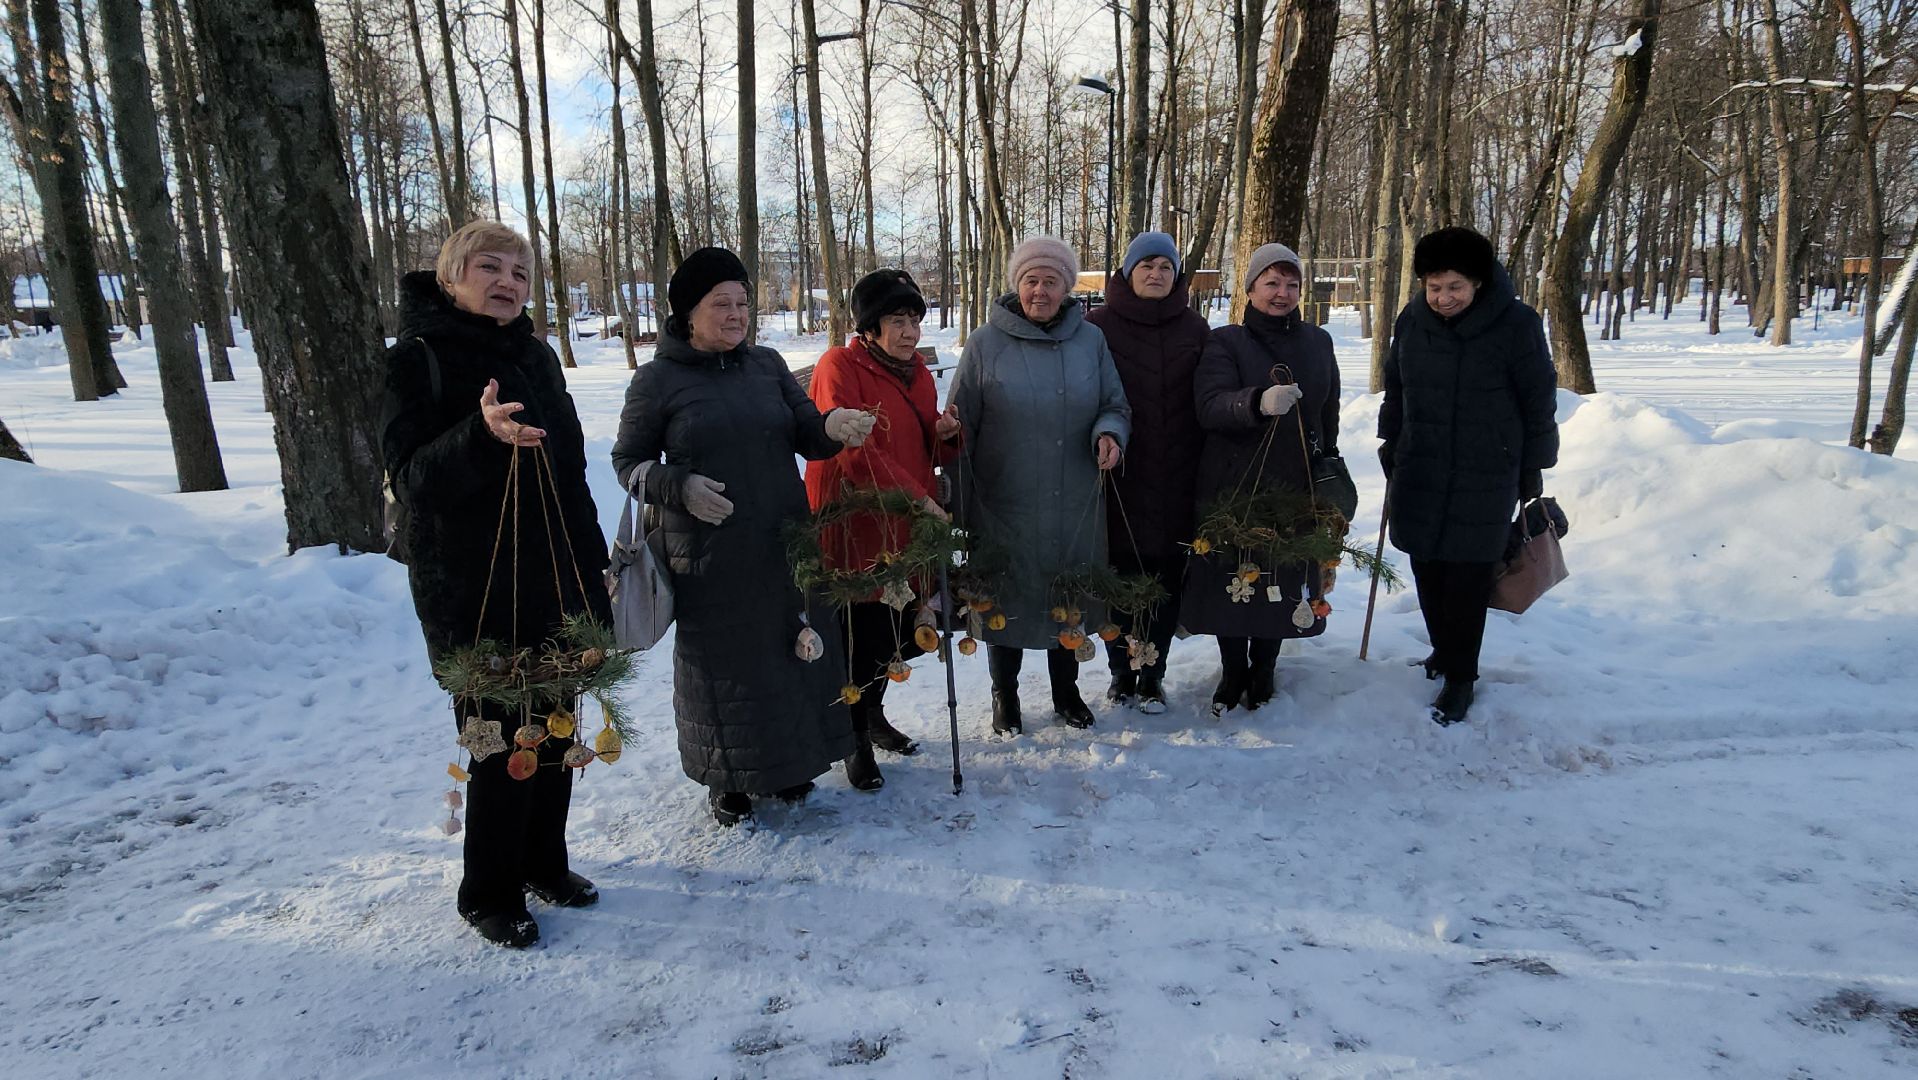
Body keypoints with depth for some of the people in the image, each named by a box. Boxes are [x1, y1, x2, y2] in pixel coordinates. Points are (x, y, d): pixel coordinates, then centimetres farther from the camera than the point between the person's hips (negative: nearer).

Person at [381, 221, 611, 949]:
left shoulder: (536, 357, 9)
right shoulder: (417, 359, -7)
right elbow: (411, 477, -16)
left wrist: (593, 574, 13)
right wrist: (480, 436, -35)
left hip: (553, 586, 5)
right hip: (471, 594, -5)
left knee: (556, 733, 12)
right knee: (501, 744, 0)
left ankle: (544, 862, 33)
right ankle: (489, 893, 21)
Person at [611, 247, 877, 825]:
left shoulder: (767, 364, 7)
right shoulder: (657, 379, -3)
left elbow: (805, 433, 5)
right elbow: (628, 460, 2)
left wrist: (833, 427, -19)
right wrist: (678, 486, -17)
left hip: (784, 544, 4)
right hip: (709, 554, -4)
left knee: (794, 651, 11)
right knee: (724, 662, 5)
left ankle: (788, 762, 32)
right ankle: (728, 778, 25)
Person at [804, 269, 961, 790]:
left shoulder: (918, 373, 13)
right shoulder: (839, 368, -11)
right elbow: (854, 452, -20)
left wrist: (945, 435, -3)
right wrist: (917, 497, -22)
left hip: (907, 531, 7)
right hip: (855, 529, -7)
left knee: (898, 633, 15)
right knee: (860, 638, 2)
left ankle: (873, 713, 40)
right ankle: (857, 741, 22)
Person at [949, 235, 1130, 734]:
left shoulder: (1090, 340, 2)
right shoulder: (985, 344, -5)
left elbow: (1115, 406, 9)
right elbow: (960, 427, -2)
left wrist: (1109, 433, -16)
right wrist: (959, 505, -5)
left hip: (1075, 505, 3)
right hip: (1005, 503, -2)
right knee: (1006, 599, 9)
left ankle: (1066, 690, 37)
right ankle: (1005, 696, 31)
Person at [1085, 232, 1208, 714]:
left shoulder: (1194, 328, 8)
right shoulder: (1100, 325, 1)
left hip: (1176, 478, 2)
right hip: (1118, 478, -2)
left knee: (1167, 579, 7)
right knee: (1119, 576, 5)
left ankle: (1153, 673, 21)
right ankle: (1121, 670, 22)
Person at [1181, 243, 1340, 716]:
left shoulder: (1317, 342, 10)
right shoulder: (1226, 342, -3)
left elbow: (1329, 415, 20)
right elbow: (1210, 406, -20)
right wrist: (1259, 401, -39)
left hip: (1295, 485, 3)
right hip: (1232, 484, -3)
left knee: (1285, 580, 7)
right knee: (1232, 580, 2)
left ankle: (1263, 670, 28)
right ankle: (1233, 672, 23)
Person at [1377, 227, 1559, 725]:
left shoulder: (1516, 324, -10)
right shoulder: (1412, 321, 2)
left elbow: (1539, 402, -2)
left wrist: (1532, 471, 2)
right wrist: (1391, 458, 17)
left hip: (1486, 481, -4)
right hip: (1419, 475, 4)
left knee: (1467, 578, 0)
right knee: (1428, 571, 9)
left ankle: (1460, 677, 13)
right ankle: (1444, 651, 31)